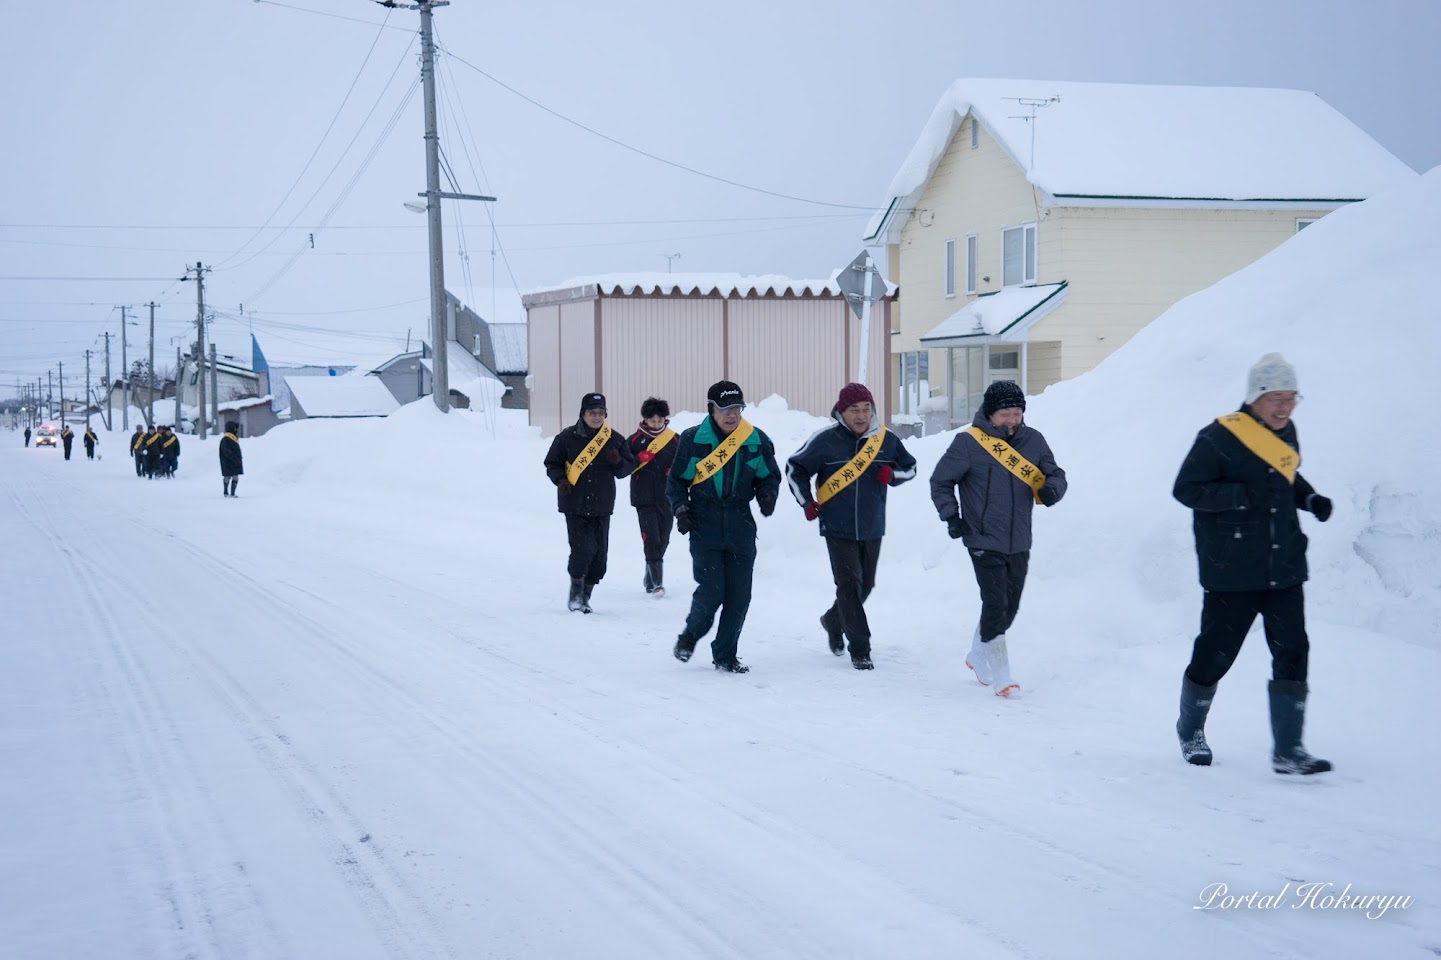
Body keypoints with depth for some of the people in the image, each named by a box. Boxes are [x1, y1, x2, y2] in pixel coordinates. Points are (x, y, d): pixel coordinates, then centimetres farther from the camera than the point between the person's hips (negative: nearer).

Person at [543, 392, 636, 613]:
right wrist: (560, 480, -10)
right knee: (582, 548, -14)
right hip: (574, 505, -3)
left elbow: (629, 468, 11)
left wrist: (618, 462, -11)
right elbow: (552, 464, 8)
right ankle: (576, 589, 7)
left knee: (599, 552, 2)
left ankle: (585, 595, 16)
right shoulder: (567, 437, 0)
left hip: (602, 506, 3)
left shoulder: (615, 439, 6)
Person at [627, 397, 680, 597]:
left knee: (662, 540, 10)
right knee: (651, 539, -11)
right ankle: (656, 582, -14)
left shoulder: (674, 440, 5)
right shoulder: (635, 439, 3)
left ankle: (650, 577, 29)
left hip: (666, 498, 2)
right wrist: (638, 459, -12)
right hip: (644, 497, -2)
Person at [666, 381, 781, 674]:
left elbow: (769, 476, 15)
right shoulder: (692, 440, -4)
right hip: (704, 529, -3)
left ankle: (725, 655, 17)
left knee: (739, 596, 2)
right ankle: (690, 635, 19)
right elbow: (676, 480, 7)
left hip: (741, 530, 3)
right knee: (711, 592, -11)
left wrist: (767, 495, -6)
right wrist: (681, 508, -8)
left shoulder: (757, 441, 1)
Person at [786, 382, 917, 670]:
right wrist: (806, 501, -6)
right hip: (838, 528, -4)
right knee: (849, 585, -10)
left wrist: (892, 474, -7)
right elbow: (795, 468, 3)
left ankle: (833, 621, 44)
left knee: (865, 585, 16)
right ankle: (860, 650, -4)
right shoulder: (825, 440, -9)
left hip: (872, 528, 4)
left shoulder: (886, 439, 0)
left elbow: (910, 466, 14)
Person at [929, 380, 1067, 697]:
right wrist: (951, 516, -9)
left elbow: (1055, 474, 9)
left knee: (1008, 609, 14)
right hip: (984, 542, -5)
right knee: (996, 605, -12)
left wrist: (1051, 490, -13)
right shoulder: (969, 442, -10)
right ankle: (1000, 677, -1)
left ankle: (978, 658, 37)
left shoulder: (1033, 440, 2)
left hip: (1019, 544, 5)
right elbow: (940, 481, 0)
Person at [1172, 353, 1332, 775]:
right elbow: (1186, 488, -15)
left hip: (1283, 570, 6)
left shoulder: (1286, 433, 8)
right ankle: (1191, 729, 30)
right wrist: (1244, 495, -24)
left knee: (1292, 654, -3)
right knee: (1215, 654, 5)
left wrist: (1310, 498, 5)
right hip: (1231, 574, -6)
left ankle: (1287, 751, 2)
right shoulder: (1218, 437, -14)